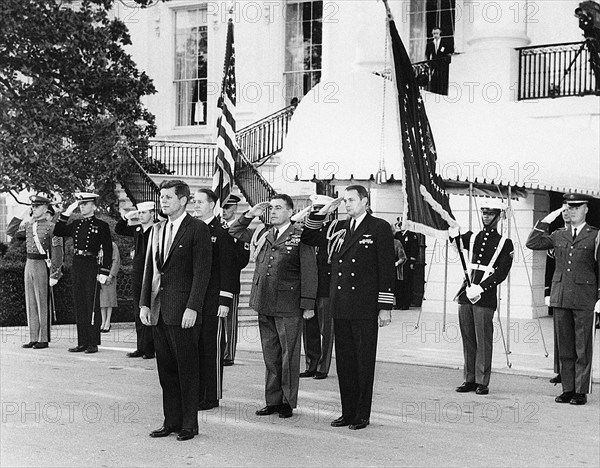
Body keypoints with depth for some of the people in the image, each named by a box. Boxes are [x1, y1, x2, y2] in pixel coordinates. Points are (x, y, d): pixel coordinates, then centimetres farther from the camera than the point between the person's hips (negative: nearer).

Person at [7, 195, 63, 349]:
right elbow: (10, 232, 17)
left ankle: (44, 339, 4)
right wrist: (21, 216, 7)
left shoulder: (51, 227, -10)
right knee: (30, 303, 8)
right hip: (29, 265, 7)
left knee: (43, 304, -2)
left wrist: (54, 274, -16)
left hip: (42, 266, -7)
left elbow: (57, 251, -12)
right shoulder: (28, 225, 11)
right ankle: (33, 338, 14)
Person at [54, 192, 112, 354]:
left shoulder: (101, 225, -2)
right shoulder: (76, 224, 14)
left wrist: (104, 272, -11)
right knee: (79, 305, 7)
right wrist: (66, 213, 4)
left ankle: (93, 344, 2)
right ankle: (82, 342, 13)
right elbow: (57, 232, 10)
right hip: (76, 266, 6)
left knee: (92, 305, -3)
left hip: (92, 266, -6)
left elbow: (108, 250, -4)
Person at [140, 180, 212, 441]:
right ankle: (171, 421, 18)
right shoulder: (157, 230, 15)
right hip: (158, 309, 7)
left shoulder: (198, 230, -6)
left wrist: (192, 308, -16)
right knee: (166, 369, 10)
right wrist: (144, 304, 8)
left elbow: (202, 272, -11)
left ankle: (189, 424, 8)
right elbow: (149, 269, 16)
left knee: (187, 369, 0)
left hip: (183, 311, -7)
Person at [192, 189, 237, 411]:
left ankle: (212, 396, 7)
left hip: (213, 301, -6)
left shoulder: (222, 232, -6)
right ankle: (196, 394, 17)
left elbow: (228, 268, -8)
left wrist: (225, 301, -13)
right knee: (194, 347, 9)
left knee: (212, 348, 0)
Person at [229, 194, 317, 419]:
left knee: (289, 356, 2)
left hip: (289, 307, -5)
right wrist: (250, 215, 9)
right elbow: (234, 232, 25)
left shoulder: (300, 236, -4)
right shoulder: (262, 235, 12)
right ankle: (273, 400, 20)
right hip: (264, 304, 6)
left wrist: (308, 305, -11)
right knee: (270, 356, 11)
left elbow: (309, 272, -7)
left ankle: (288, 402, 11)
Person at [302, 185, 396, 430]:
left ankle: (362, 415, 8)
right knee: (344, 361, 9)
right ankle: (348, 412, 17)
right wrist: (321, 212, 7)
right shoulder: (338, 228, 13)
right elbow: (308, 238, 20)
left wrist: (385, 307, -8)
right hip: (340, 307, 5)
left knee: (364, 362, 1)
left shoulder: (379, 228, -1)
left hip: (365, 309, -5)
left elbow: (387, 269, -4)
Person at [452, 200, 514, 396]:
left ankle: (482, 382, 2)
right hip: (466, 295, 4)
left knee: (483, 341, -3)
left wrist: (480, 288, -16)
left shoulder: (504, 243, 3)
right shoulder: (472, 238, 16)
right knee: (468, 340, 7)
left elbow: (501, 273, -6)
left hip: (485, 297, -4)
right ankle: (469, 379, 14)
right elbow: (453, 235, 0)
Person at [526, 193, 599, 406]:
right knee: (565, 348, 8)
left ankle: (581, 392, 5)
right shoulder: (559, 236, 14)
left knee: (583, 349, 0)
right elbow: (532, 244, 6)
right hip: (560, 298, 4)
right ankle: (568, 389, 14)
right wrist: (546, 221, 2)